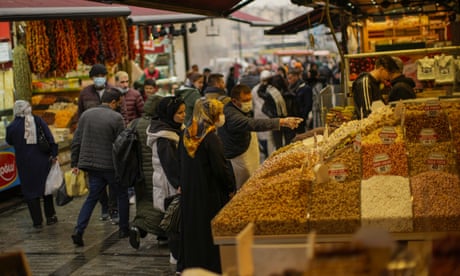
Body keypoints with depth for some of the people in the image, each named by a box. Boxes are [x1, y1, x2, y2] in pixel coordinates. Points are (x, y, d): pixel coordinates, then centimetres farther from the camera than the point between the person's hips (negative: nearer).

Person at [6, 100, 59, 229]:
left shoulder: (12, 126, -6)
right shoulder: (38, 121, -3)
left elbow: (10, 142, 10)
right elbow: (50, 138, -8)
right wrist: (54, 154, -6)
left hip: (25, 163, -1)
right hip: (42, 160, 2)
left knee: (30, 191, 8)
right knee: (46, 187, 18)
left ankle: (37, 221, 9)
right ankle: (50, 216, 21)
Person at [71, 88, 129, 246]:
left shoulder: (86, 114, 6)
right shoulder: (116, 118, -11)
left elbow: (76, 141, 7)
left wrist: (74, 163, 13)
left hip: (91, 164, 5)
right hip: (111, 165, -5)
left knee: (92, 197, 12)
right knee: (122, 195, 15)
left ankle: (79, 230, -2)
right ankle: (123, 229, 22)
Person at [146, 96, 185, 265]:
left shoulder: (173, 130, 13)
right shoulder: (163, 137, -19)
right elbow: (169, 162, -23)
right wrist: (179, 184, -23)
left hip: (174, 180, 10)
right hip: (170, 183, -10)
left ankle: (176, 252, 24)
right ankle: (177, 255, 5)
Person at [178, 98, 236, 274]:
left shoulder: (186, 135, 2)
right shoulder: (211, 139, -20)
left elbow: (181, 163, 12)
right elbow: (221, 168, -18)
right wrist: (231, 188, -5)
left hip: (188, 192, 7)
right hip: (210, 192, -7)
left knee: (191, 227, 17)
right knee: (211, 230, 3)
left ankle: (189, 264, 27)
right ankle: (212, 265, 10)